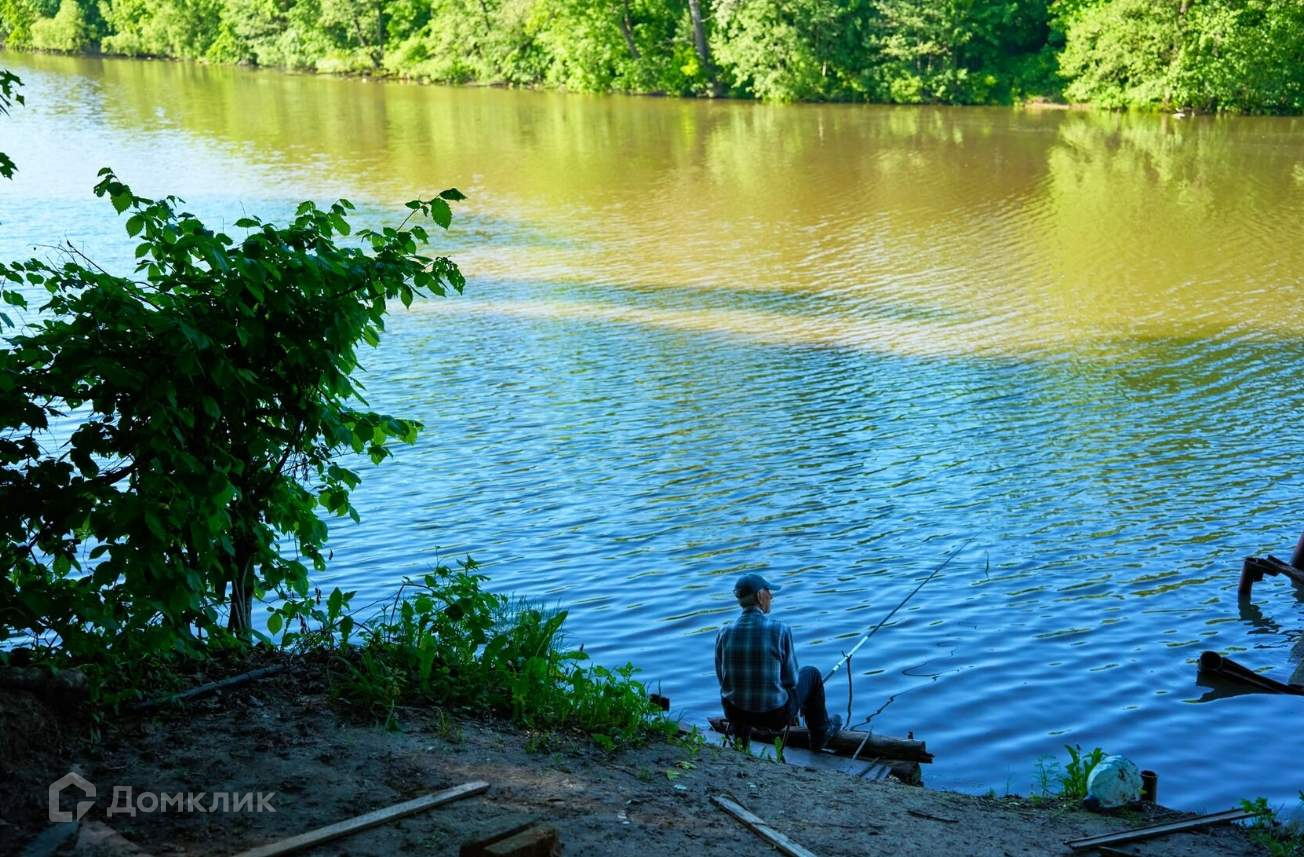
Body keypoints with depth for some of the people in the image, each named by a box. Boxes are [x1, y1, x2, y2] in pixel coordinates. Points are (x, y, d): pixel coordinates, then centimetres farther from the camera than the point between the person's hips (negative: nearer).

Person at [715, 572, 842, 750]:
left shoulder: (724, 634, -9)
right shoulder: (779, 631, -18)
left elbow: (723, 680, 2)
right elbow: (790, 679, -7)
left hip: (735, 713, 3)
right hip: (776, 716, -3)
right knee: (811, 674, 25)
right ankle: (821, 733, 40)